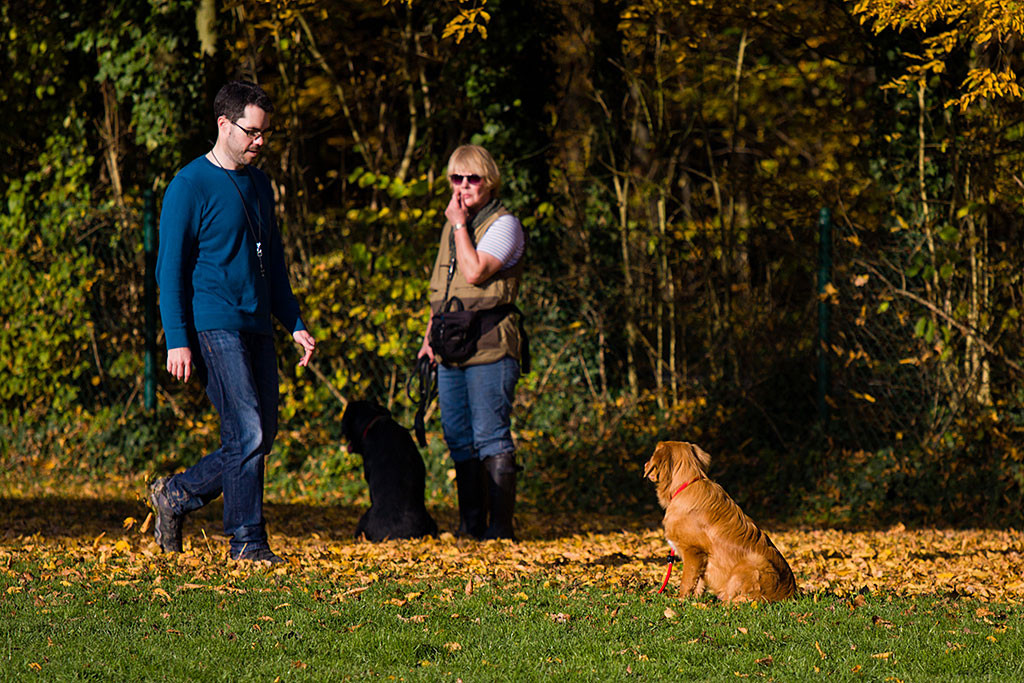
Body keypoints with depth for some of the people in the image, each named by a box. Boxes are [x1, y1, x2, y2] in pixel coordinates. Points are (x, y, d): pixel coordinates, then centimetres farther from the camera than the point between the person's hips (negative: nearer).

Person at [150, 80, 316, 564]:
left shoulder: (259, 184, 17)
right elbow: (170, 269, -8)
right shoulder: (190, 186, -6)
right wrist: (178, 340, -14)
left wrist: (295, 324, 17)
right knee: (248, 436, -12)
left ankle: (176, 495, 20)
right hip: (214, 327, -8)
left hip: (257, 328, 8)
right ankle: (248, 541, -3)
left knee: (260, 437, 6)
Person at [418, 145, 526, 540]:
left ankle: (501, 526, -7)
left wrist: (460, 225, -10)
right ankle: (470, 526, 15)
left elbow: (475, 272, -20)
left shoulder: (503, 224, -5)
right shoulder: (452, 225, 20)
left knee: (491, 438, -9)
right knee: (459, 440, 9)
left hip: (489, 345, -8)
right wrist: (430, 333, 17)